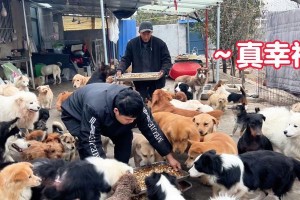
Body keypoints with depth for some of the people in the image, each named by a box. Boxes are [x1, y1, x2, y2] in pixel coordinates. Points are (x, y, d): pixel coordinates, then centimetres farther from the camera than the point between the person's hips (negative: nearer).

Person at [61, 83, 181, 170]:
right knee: (86, 145, -29)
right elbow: (91, 142, -39)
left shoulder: (134, 104, -29)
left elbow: (151, 128, -20)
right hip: (74, 114, -4)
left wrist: (169, 157, -16)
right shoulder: (94, 109, -46)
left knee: (125, 135, -11)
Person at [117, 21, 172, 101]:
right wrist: (120, 70, -14)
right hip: (139, 81, 1)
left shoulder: (160, 43, -4)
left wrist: (163, 70, -19)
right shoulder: (132, 43, -1)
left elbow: (167, 60, 0)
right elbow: (126, 59, 4)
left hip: (156, 81, 0)